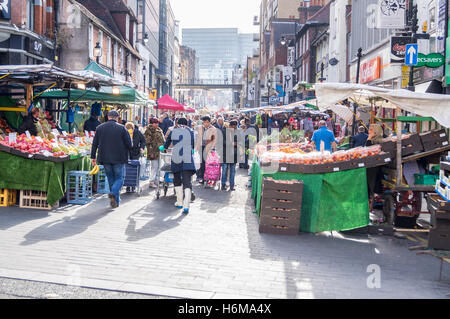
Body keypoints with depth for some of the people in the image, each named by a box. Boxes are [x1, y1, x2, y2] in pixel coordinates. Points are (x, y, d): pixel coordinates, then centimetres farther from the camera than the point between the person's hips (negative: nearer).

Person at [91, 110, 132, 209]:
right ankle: (114, 193, -20)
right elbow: (129, 144, -7)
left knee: (111, 178, 15)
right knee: (119, 178, 8)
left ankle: (116, 201, 17)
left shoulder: (100, 128, 3)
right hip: (119, 159, -3)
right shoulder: (121, 128, -7)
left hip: (105, 159, 3)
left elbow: (94, 144, 6)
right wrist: (126, 150, 14)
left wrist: (93, 156, 13)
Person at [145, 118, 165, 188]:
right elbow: (148, 142, -13)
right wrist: (151, 152, -17)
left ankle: (156, 181, 19)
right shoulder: (149, 131, -8)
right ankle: (152, 182, -3)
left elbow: (162, 140, 25)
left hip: (159, 151, 8)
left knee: (158, 167, 12)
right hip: (154, 152, -8)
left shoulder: (159, 130, 17)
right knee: (154, 167, -8)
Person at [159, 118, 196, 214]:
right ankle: (186, 206, -16)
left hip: (176, 160, 1)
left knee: (177, 181, 19)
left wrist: (162, 148, 43)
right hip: (188, 161, -1)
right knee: (187, 182, -4)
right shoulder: (190, 132, 5)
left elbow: (166, 145, 20)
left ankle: (180, 202, 24)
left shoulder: (173, 132, 6)